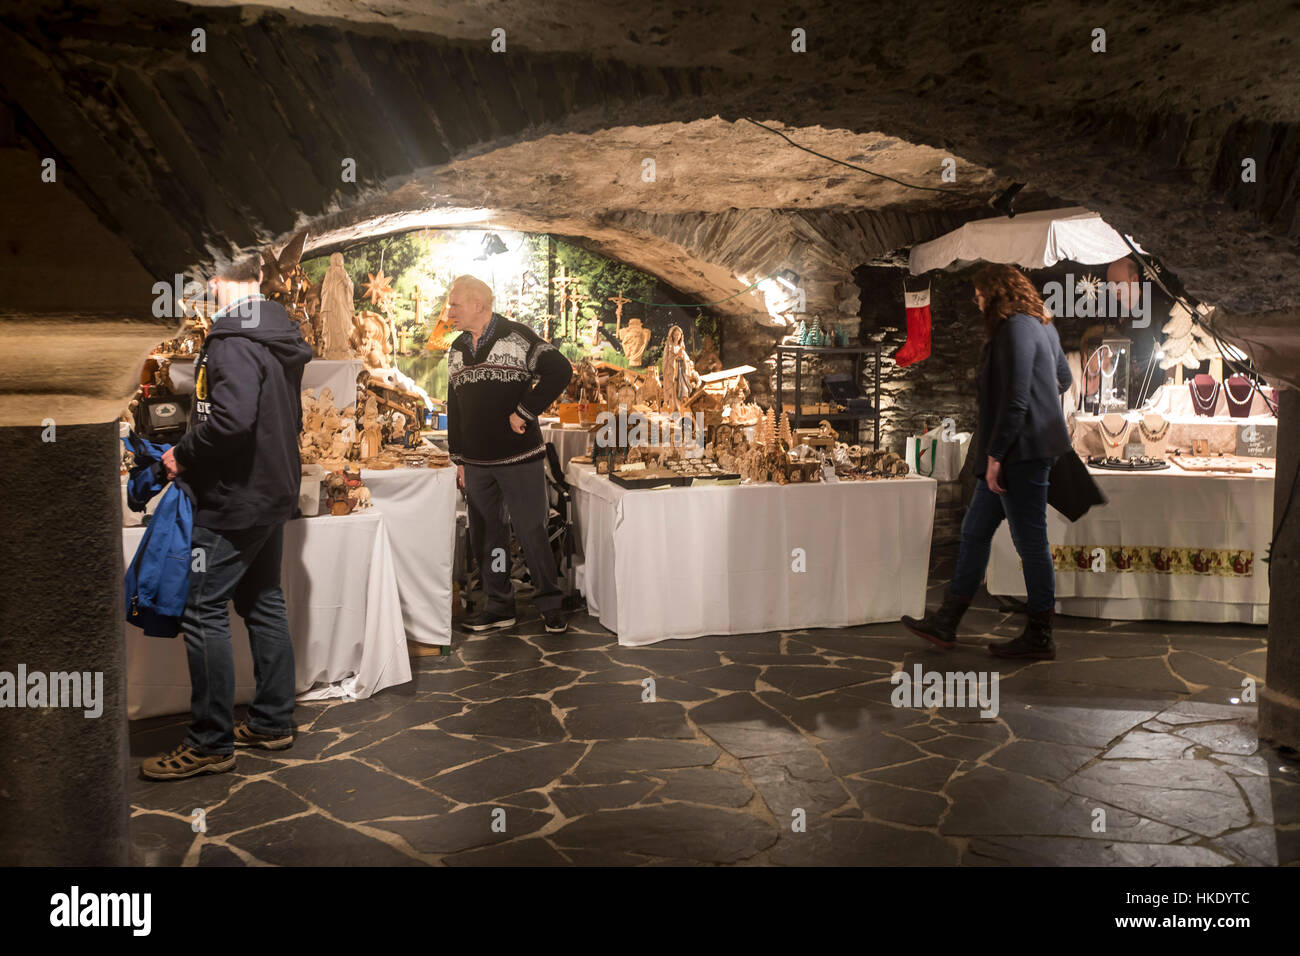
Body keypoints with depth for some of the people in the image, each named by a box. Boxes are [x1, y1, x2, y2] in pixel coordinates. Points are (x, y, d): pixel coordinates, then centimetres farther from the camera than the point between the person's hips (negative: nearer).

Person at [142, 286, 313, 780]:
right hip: (274, 494, 10)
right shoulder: (279, 341, 12)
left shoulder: (234, 343, -18)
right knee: (263, 604, 15)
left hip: (233, 499, -10)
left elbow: (231, 419, -30)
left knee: (203, 611, -3)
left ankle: (211, 743, 3)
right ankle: (272, 721, 25)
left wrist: (183, 453, -15)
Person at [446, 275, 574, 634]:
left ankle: (550, 604, 11)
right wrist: (458, 458, 13)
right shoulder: (457, 349, 14)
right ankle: (498, 607, 19)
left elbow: (559, 371, -16)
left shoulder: (517, 337, -7)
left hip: (519, 458, -6)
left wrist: (524, 413, -15)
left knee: (532, 531, -1)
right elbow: (454, 408, 18)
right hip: (476, 463, 6)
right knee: (485, 534, 9)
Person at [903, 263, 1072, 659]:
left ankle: (1040, 638, 9)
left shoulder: (1015, 328, -16)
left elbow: (1015, 400, -22)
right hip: (1015, 453, 11)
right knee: (975, 532, 13)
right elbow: (1063, 377, 27)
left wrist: (996, 454, -19)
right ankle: (946, 623, 20)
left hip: (1020, 452, -11)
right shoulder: (1041, 326, 15)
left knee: (1031, 543, -1)